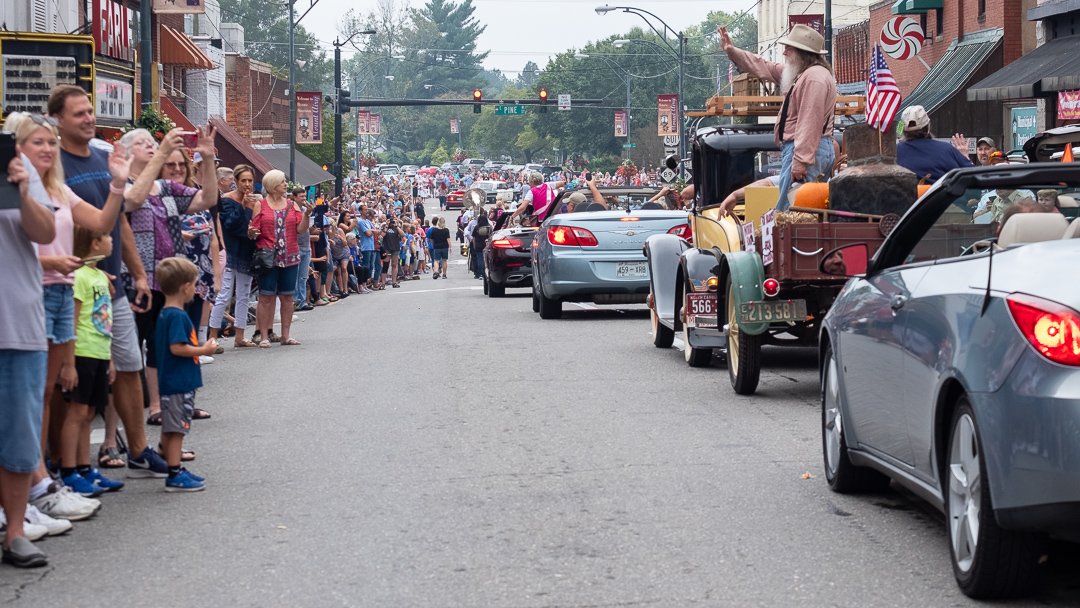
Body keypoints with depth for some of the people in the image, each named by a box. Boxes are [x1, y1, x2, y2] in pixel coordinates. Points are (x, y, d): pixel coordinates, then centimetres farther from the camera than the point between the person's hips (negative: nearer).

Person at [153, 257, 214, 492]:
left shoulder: (164, 314, 12)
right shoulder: (178, 316, -19)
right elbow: (176, 347, -25)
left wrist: (199, 347, 18)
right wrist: (203, 350, -15)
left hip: (170, 382, 10)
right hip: (179, 383, -10)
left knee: (170, 429, 15)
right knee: (176, 429, -6)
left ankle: (176, 470, 23)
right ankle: (175, 476, -4)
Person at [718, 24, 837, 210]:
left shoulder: (814, 77, -15)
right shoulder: (800, 73, 20)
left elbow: (811, 123, -22)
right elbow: (763, 68, 30)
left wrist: (801, 160, -25)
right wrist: (731, 51, 26)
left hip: (807, 150, -11)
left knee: (785, 211, -14)